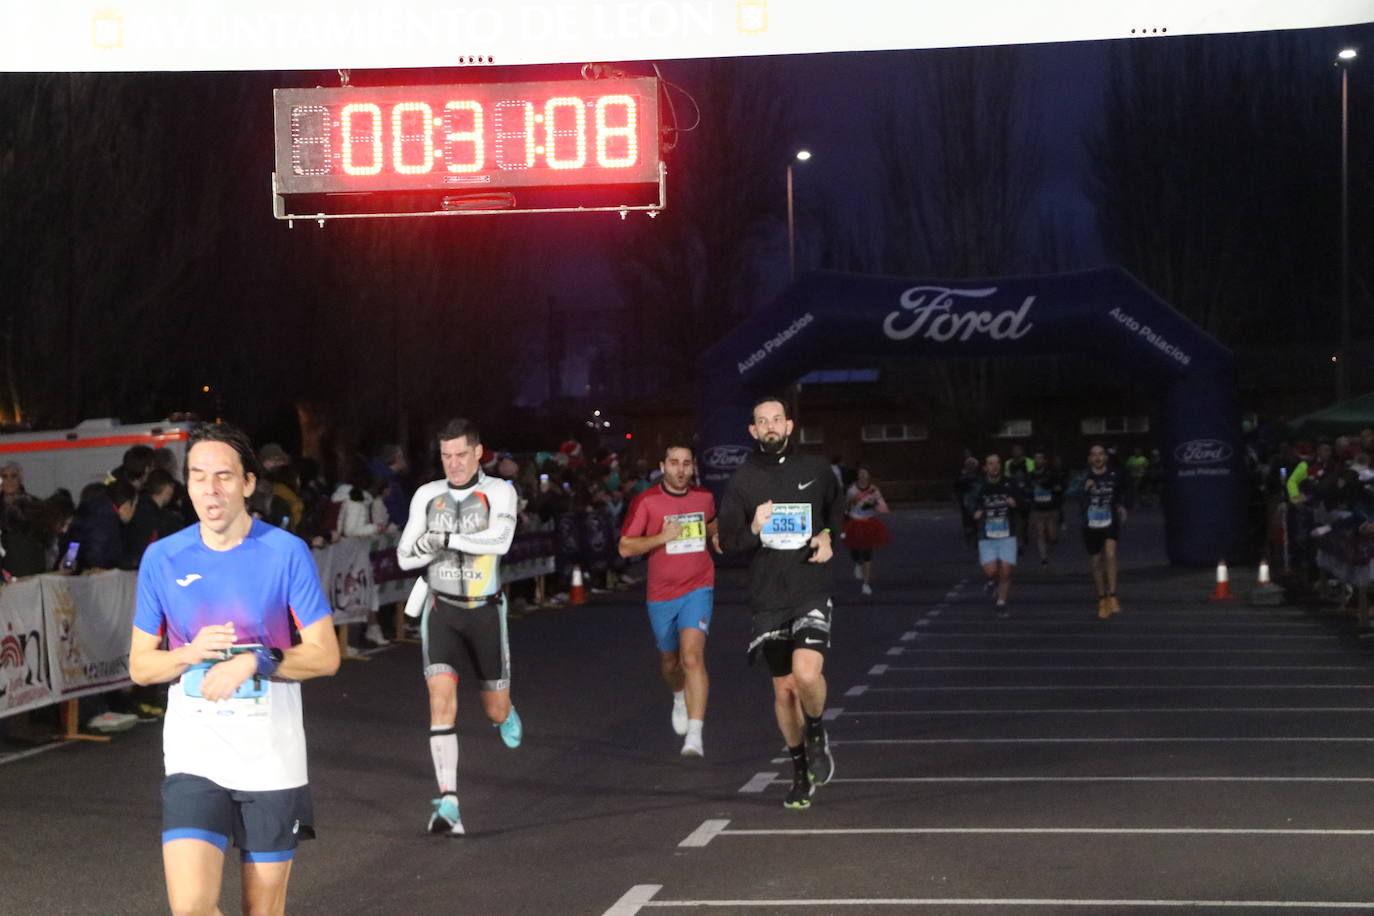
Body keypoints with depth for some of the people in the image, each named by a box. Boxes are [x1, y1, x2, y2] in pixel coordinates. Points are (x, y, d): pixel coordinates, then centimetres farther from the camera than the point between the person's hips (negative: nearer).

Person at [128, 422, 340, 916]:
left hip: (272, 759, -1)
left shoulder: (286, 552, -4)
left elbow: (325, 655, -3)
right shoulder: (162, 558, 2)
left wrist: (254, 661, -18)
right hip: (194, 757, 1)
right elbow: (139, 665, 8)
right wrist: (191, 652, -13)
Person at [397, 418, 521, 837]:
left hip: (485, 610, -1)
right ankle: (448, 802, -21)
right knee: (441, 693, -20)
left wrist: (449, 539, -30)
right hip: (442, 610, 1)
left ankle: (505, 714, 52)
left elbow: (500, 539, -23)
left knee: (495, 709, 10)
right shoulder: (427, 495, 5)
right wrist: (430, 548, -15)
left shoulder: (498, 492, -5)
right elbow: (404, 556, 6)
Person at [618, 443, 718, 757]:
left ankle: (694, 736, -25)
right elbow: (625, 547, -7)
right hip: (661, 594, 1)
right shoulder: (646, 502, -6)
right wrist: (662, 537, -19)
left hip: (697, 589, 0)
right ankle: (680, 696, 54)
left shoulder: (704, 498, 5)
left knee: (692, 657, -20)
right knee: (669, 662, 17)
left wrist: (714, 534, 5)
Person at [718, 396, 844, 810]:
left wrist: (828, 536, 3)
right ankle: (801, 773, 25)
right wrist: (753, 530, -17)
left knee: (807, 672, -23)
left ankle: (817, 735, 8)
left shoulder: (815, 469, 3)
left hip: (812, 591, -1)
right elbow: (726, 539, 3)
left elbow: (837, 509, 22)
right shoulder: (743, 479, 1)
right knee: (784, 689, 8)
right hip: (767, 597, 1)